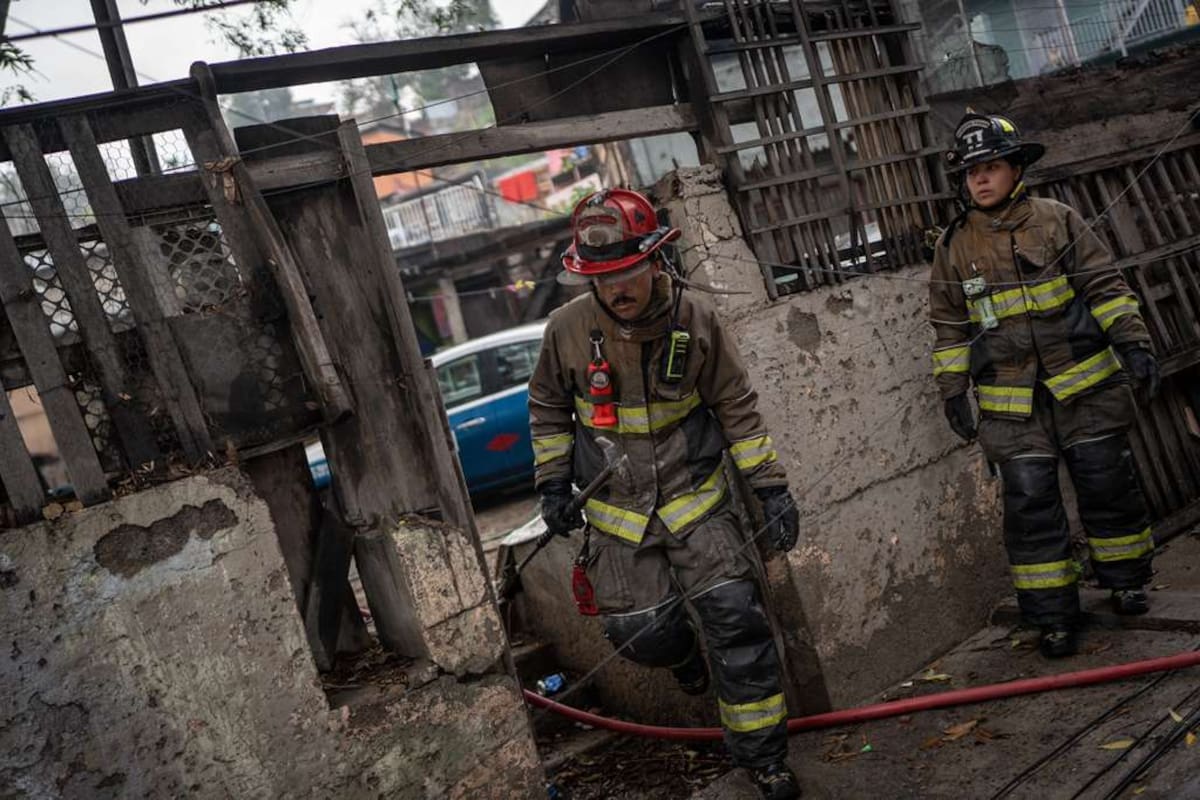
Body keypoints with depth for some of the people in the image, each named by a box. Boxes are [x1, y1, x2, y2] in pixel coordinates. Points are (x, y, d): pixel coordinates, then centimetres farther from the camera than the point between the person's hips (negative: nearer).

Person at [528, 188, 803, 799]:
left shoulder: (696, 322, -12)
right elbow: (547, 408, 7)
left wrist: (771, 487, -4)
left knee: (737, 621, -7)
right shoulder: (567, 329, -11)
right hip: (617, 510, 1)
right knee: (642, 631, -1)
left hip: (696, 498, 0)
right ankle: (683, 655, 39)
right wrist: (554, 481, 3)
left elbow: (737, 408, -2)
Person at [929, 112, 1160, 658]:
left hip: (1085, 388, 0)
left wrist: (1132, 342, -6)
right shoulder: (953, 247, 4)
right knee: (1030, 504, -1)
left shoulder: (1057, 221, 1)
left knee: (1108, 487, 9)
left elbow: (1104, 286, 3)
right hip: (1012, 404, 0)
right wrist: (953, 389, 4)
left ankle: (1126, 581, 31)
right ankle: (1053, 616, 9)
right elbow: (949, 326, 8)